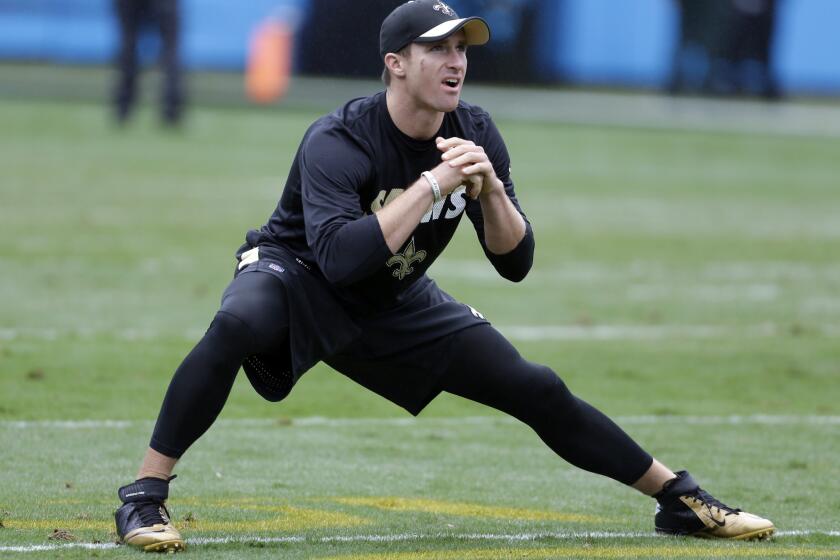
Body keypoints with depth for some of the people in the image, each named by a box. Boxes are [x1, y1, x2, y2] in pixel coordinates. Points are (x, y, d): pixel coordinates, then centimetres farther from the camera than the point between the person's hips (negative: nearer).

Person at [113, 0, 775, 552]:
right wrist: (434, 185, -41)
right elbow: (341, 258, -43)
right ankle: (144, 496, -30)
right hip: (298, 273, -5)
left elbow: (516, 262, -11)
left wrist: (490, 187, -29)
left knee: (538, 391, -1)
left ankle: (681, 498, 15)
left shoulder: (475, 134, -11)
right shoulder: (337, 141, -28)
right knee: (239, 324, -39)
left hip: (397, 305, 5)